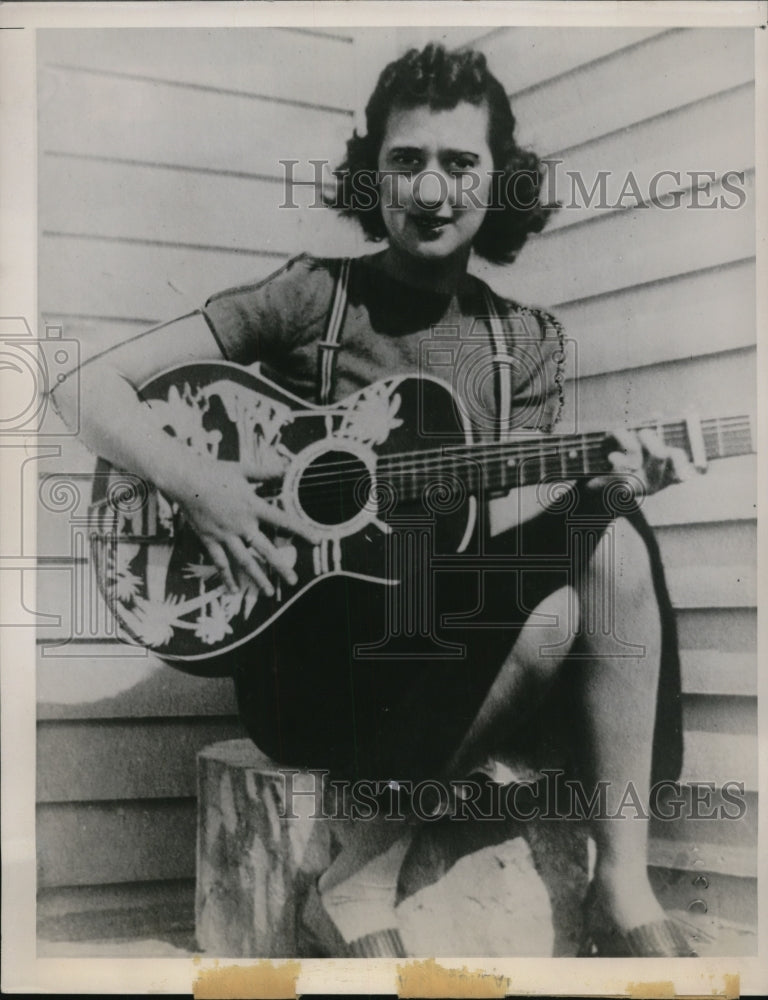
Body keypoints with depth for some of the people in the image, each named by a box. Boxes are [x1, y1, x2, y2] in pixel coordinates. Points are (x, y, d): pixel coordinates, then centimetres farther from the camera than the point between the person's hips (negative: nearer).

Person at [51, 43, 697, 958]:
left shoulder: (526, 341, 9)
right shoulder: (313, 297, -2)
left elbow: (497, 525, 2)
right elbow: (89, 386, -5)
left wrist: (592, 490, -18)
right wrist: (194, 484, -22)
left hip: (460, 641, 4)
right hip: (310, 648, -4)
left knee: (614, 546, -24)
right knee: (558, 610, -29)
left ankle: (620, 892, -18)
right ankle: (365, 882, -14)